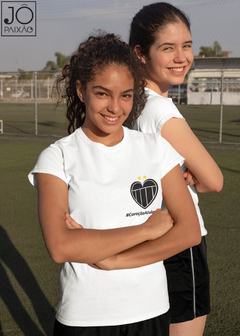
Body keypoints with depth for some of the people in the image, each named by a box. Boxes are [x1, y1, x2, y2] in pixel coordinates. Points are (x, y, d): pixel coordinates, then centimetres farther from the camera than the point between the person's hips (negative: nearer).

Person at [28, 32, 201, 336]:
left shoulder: (156, 148, 0)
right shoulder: (57, 158, -8)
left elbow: (190, 231, -6)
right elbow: (60, 247, -21)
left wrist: (114, 259, -17)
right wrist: (147, 228, -16)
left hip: (151, 311, 3)